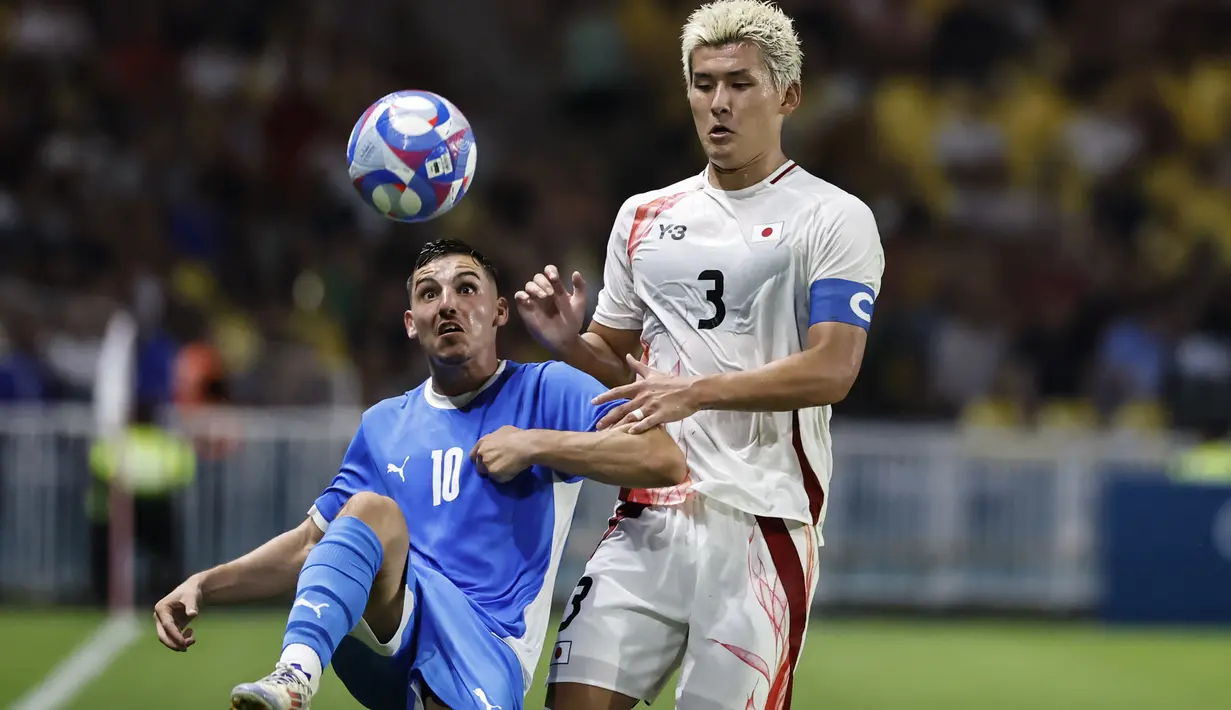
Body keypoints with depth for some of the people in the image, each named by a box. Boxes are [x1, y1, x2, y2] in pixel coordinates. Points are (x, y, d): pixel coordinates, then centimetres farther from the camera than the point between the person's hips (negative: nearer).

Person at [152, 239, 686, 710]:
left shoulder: (547, 391, 8)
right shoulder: (384, 425, 22)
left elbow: (665, 462, -6)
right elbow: (312, 543, 25)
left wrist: (535, 443, -9)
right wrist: (203, 588, 11)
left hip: (484, 651, -3)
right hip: (382, 643, 3)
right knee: (375, 510, -28)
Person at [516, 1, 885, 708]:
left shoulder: (835, 219, -1)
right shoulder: (645, 218, 17)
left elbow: (831, 370, -12)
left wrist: (697, 391, -21)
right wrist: (568, 342, 3)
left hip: (764, 518, -5)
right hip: (651, 510, 5)